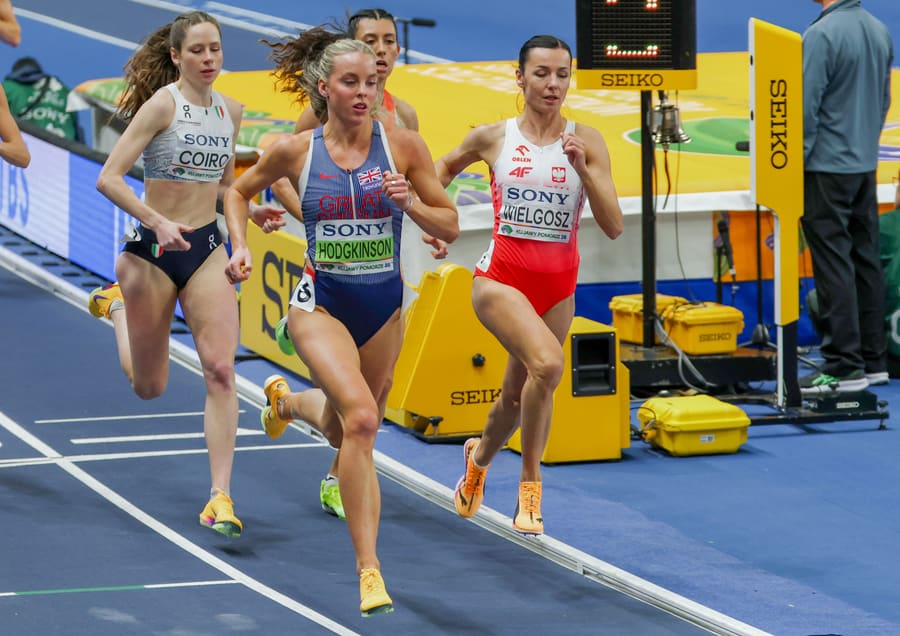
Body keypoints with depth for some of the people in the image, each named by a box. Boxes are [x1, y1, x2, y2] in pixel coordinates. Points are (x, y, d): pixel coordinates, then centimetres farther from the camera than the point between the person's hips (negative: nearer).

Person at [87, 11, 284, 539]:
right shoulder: (162, 104, -13)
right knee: (150, 388, 11)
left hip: (207, 249, 4)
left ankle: (221, 497, -10)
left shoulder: (230, 110, 6)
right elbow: (109, 179, -17)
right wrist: (158, 223, -26)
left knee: (221, 371, -13)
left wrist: (253, 212, 3)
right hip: (154, 250, -4)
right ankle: (116, 305, 42)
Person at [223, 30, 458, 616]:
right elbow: (239, 192, 14)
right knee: (360, 418, -27)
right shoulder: (294, 151, -6)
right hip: (321, 304, -3)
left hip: (384, 306, 3)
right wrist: (240, 247, -1)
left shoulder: (402, 145, -7)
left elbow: (450, 227, -1)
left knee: (344, 433, 20)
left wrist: (408, 201, -19)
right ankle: (369, 569, -22)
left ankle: (286, 398, 58)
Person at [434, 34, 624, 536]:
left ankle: (480, 456, 49)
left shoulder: (587, 142, -1)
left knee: (518, 396, 14)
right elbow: (443, 169, 20)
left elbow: (613, 227, -7)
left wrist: (583, 170, -18)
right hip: (501, 277, -3)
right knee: (548, 362, -29)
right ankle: (530, 484, -14)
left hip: (558, 283, 3)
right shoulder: (492, 139, -1)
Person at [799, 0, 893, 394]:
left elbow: (807, 107, -18)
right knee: (865, 261, 12)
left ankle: (843, 367, -5)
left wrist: (795, 164, -10)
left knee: (833, 267, -5)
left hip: (827, 169, -8)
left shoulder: (822, 35, -18)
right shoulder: (880, 32, 7)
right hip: (866, 167, 8)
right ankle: (873, 359, 17)